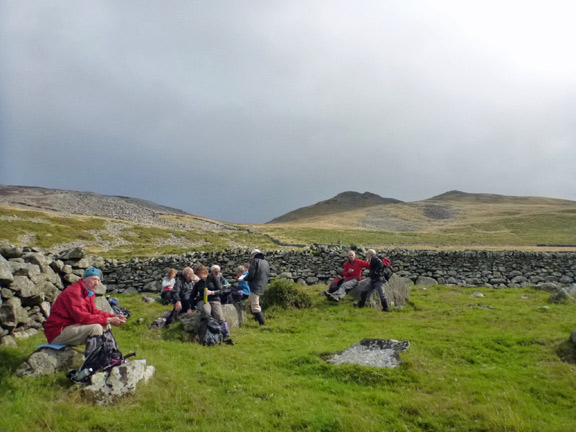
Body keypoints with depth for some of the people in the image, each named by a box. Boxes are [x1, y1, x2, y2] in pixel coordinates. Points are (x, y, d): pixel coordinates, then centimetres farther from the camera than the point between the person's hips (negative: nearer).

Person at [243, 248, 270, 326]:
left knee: (255, 306, -5)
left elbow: (250, 275, -16)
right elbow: (268, 275, 16)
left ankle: (262, 323, -5)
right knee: (250, 301, 25)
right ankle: (257, 319, 27)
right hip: (262, 287, 9)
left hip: (256, 287, -9)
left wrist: (244, 278, 2)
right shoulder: (266, 262, 13)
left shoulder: (255, 261, -10)